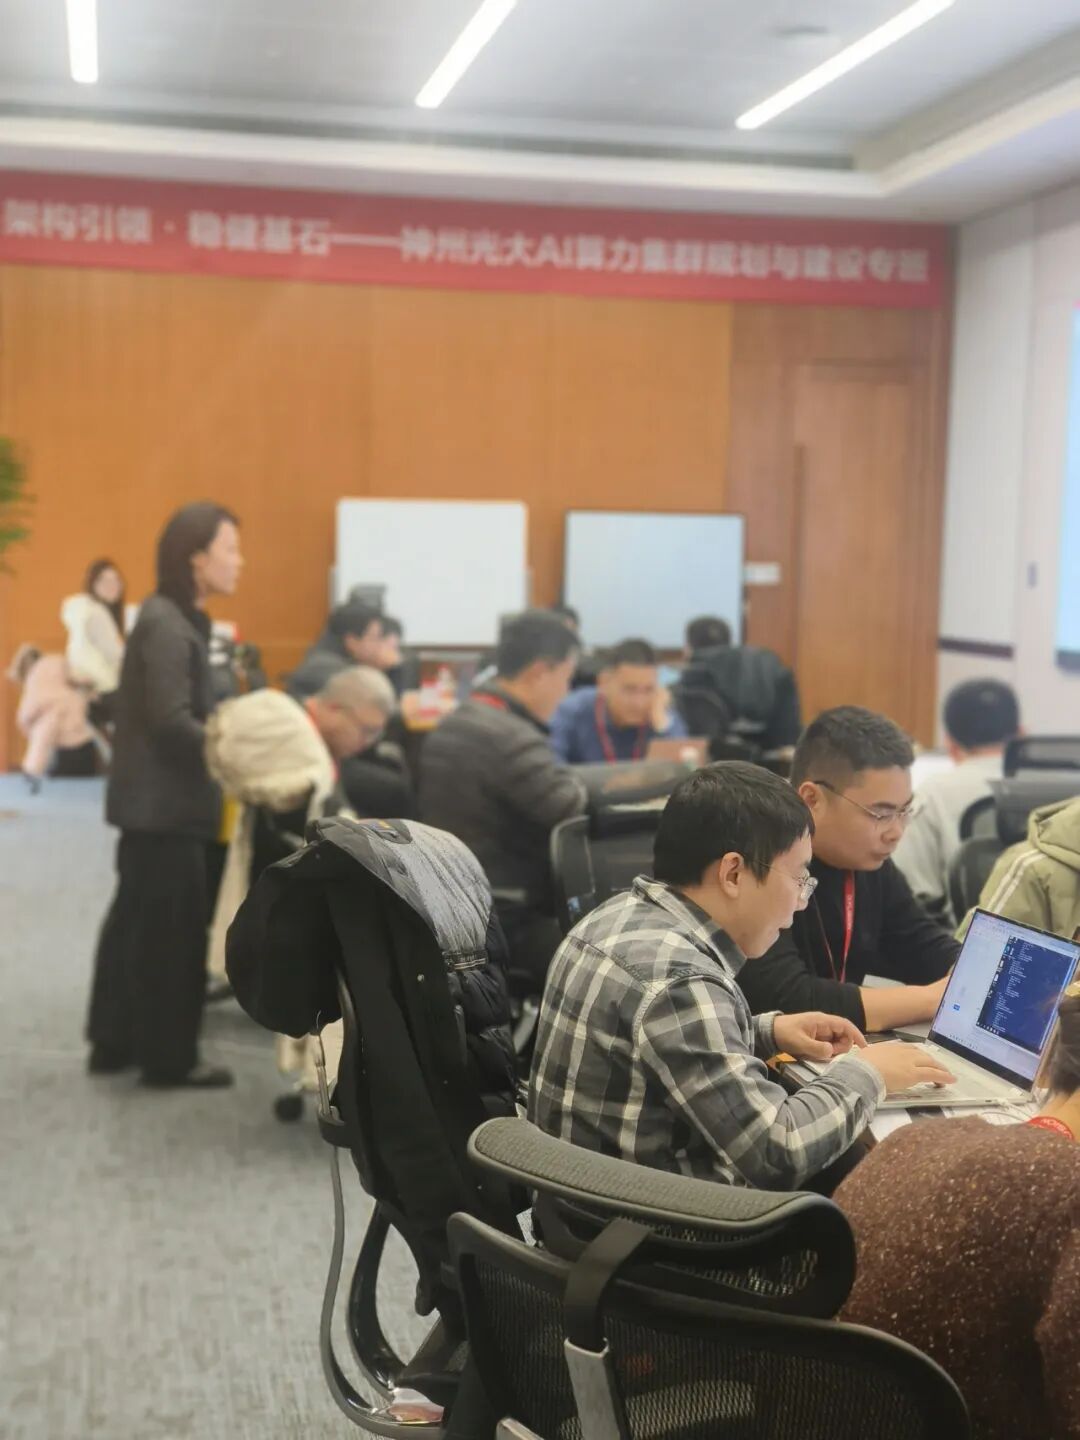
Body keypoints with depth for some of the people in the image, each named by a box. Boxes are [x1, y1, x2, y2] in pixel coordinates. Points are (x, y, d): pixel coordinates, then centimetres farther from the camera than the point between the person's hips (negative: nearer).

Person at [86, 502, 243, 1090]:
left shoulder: (178, 620, 13)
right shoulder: (166, 625, -19)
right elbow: (172, 722, -24)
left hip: (157, 800, 10)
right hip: (163, 804, -10)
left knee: (138, 922, 15)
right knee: (172, 930, -1)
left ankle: (114, 1043, 25)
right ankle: (168, 1057, 9)